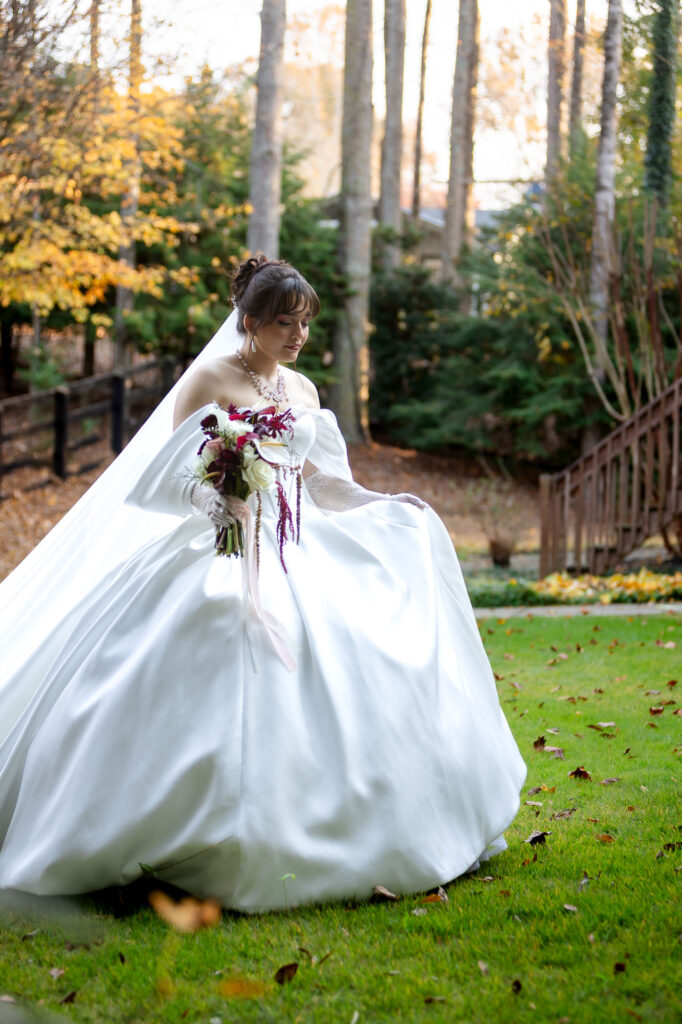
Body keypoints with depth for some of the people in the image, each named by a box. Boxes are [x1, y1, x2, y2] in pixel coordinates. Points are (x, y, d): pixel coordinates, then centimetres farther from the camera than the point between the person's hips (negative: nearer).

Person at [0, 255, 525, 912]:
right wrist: (212, 501, -28)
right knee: (236, 696, -20)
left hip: (301, 550, 7)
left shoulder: (301, 390, 15)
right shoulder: (210, 380, -3)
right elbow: (173, 474, -8)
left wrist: (383, 505, 11)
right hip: (230, 547, -7)